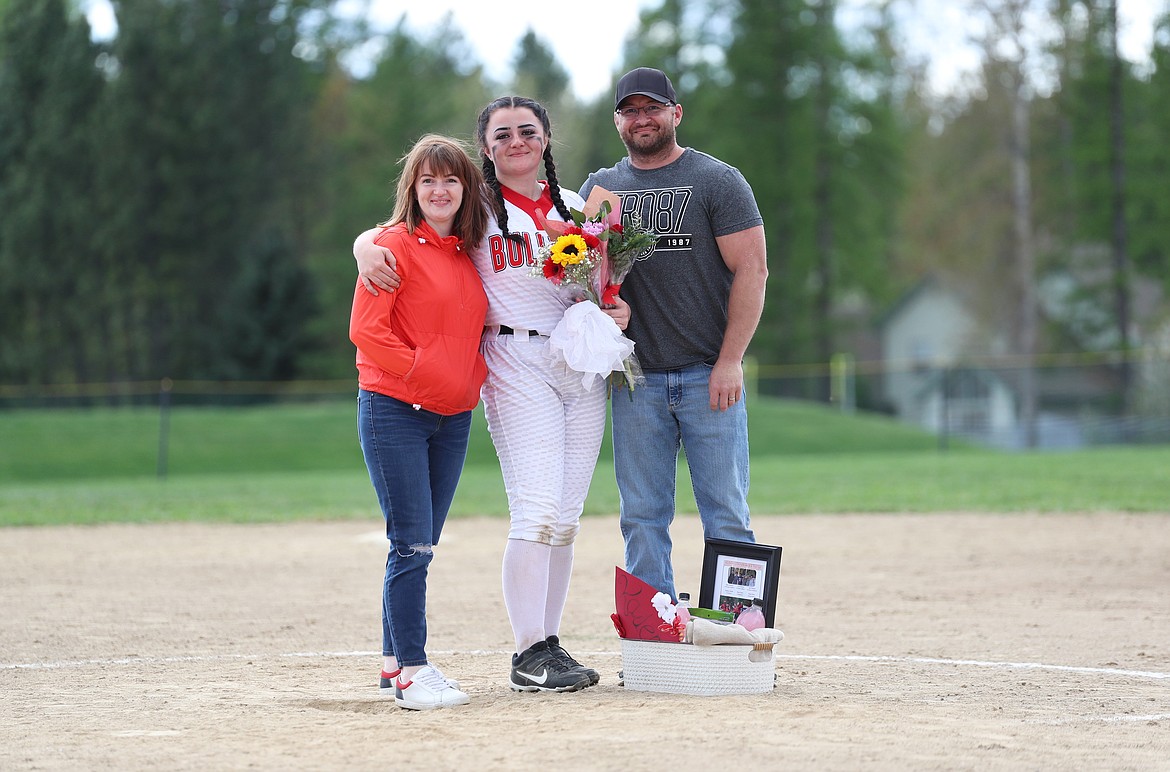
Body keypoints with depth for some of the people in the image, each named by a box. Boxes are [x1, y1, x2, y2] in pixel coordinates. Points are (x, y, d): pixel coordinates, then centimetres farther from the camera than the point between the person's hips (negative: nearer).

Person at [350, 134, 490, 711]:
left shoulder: (466, 255, 13)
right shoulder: (396, 243, -6)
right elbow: (366, 330, -12)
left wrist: (473, 380, 7)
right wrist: (424, 372, -14)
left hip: (454, 418, 6)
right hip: (394, 410, -6)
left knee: (421, 545, 9)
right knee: (412, 543, -10)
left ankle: (397, 661, 17)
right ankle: (410, 670, -7)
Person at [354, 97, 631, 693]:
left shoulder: (577, 208, 16)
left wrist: (618, 309, -1)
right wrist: (367, 248, -21)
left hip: (582, 366, 5)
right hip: (516, 365, -5)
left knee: (565, 519, 5)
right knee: (537, 510, -15)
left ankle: (548, 644, 11)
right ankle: (529, 655, -12)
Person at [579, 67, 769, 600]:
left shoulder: (717, 181, 1)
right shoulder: (599, 188, 14)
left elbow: (751, 269, -5)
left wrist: (729, 361, -12)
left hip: (709, 377, -3)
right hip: (636, 379, 4)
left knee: (726, 516, -3)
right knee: (642, 518, 4)